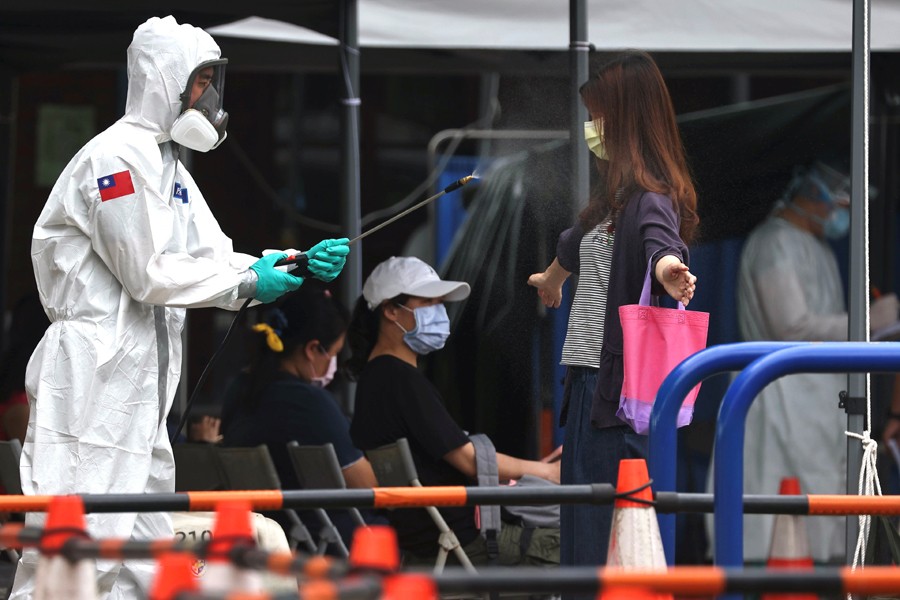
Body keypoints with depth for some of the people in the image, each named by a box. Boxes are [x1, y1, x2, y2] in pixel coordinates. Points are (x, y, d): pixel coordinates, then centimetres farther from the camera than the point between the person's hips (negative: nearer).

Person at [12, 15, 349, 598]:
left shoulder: (169, 166, 20)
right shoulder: (118, 156, -12)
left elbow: (212, 258, 17)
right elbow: (149, 274, -16)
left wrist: (300, 266, 3)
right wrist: (249, 281, -8)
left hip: (141, 385, 11)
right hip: (94, 375, -11)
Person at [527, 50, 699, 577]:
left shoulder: (649, 197, -13)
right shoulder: (616, 193, 17)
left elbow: (662, 242, -35)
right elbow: (579, 244, 38)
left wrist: (668, 268, -59)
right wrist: (551, 280, 58)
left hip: (621, 380, -10)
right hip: (593, 375, 10)